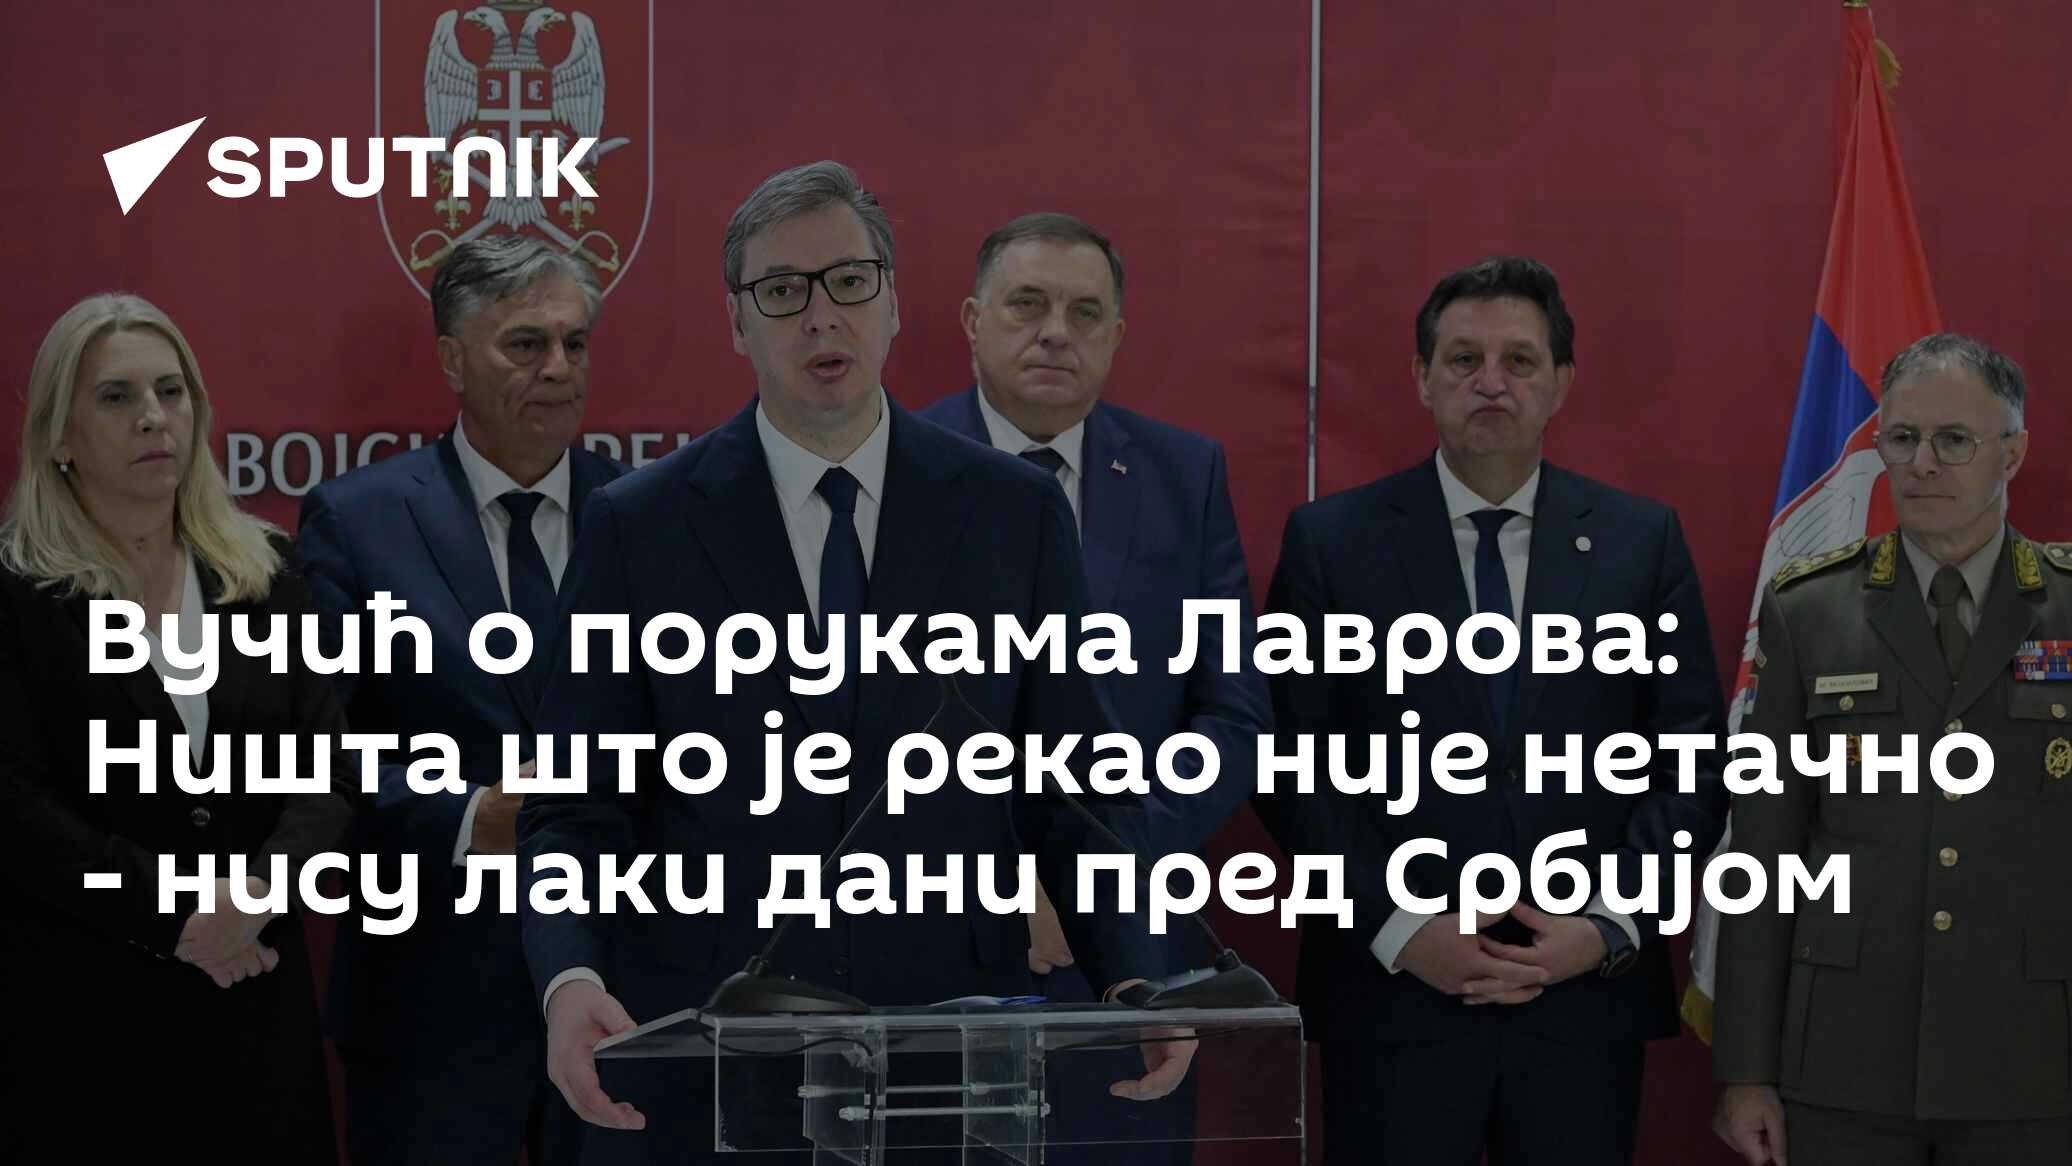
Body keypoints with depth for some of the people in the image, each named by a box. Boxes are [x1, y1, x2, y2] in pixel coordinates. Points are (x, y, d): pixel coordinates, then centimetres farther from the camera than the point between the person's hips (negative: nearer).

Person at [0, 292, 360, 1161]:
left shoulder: (264, 575, 8)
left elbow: (329, 770, 4)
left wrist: (263, 889, -14)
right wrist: (175, 915, -16)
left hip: (254, 994, 4)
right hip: (76, 1007, -3)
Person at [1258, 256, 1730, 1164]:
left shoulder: (1643, 541, 6)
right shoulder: (1330, 540, 2)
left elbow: (1695, 764, 5)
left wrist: (1611, 926, -7)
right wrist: (1399, 927, -10)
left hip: (1590, 996, 1)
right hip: (1394, 997, -1)